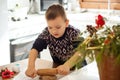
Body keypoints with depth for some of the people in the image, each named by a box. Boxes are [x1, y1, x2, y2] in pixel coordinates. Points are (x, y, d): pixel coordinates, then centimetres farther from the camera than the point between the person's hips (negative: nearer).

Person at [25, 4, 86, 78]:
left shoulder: (74, 33, -25)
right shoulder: (47, 33, -17)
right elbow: (35, 48, -24)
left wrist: (67, 65, -56)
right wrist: (31, 66, -43)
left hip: (77, 66, -2)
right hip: (57, 66, 2)